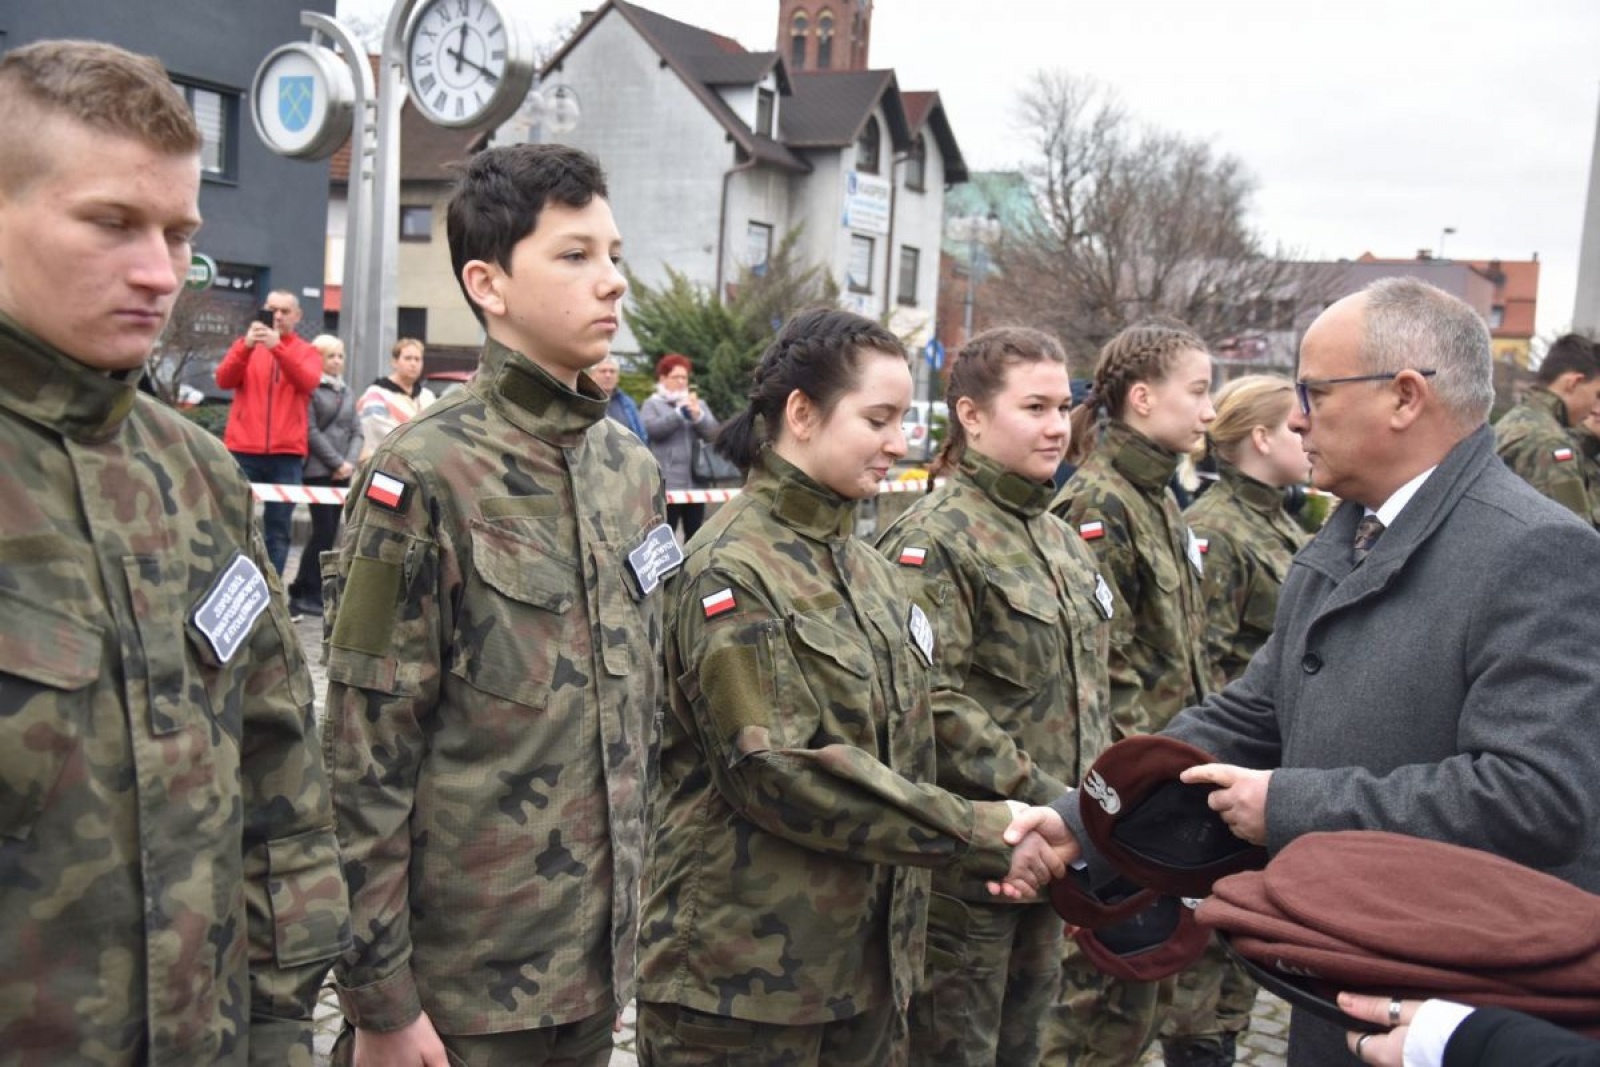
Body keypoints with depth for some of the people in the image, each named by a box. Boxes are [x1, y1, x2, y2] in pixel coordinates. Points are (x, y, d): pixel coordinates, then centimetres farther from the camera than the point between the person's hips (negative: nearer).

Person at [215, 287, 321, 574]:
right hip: (243, 450, 0)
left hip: (287, 453, 0)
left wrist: (278, 347, -26)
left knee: (278, 529, 0)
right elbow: (224, 380, -5)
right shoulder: (246, 345, 12)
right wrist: (246, 346, -21)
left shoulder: (307, 352, 10)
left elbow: (308, 382, -12)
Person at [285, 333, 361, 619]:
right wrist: (337, 462, -11)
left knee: (329, 533, 6)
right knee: (324, 531, -10)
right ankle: (308, 594, -3)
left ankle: (303, 591, 13)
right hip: (318, 471, -7)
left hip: (342, 473, 7)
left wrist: (350, 462, -2)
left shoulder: (346, 392, 19)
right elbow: (311, 431, -10)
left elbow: (356, 431, 15)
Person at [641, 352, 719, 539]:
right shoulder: (652, 404, 6)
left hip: (695, 482, 4)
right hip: (666, 484, -4)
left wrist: (698, 415, -15)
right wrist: (680, 412, -16)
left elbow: (712, 432, 4)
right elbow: (652, 429, -13)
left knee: (695, 535, 8)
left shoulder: (698, 403, 17)